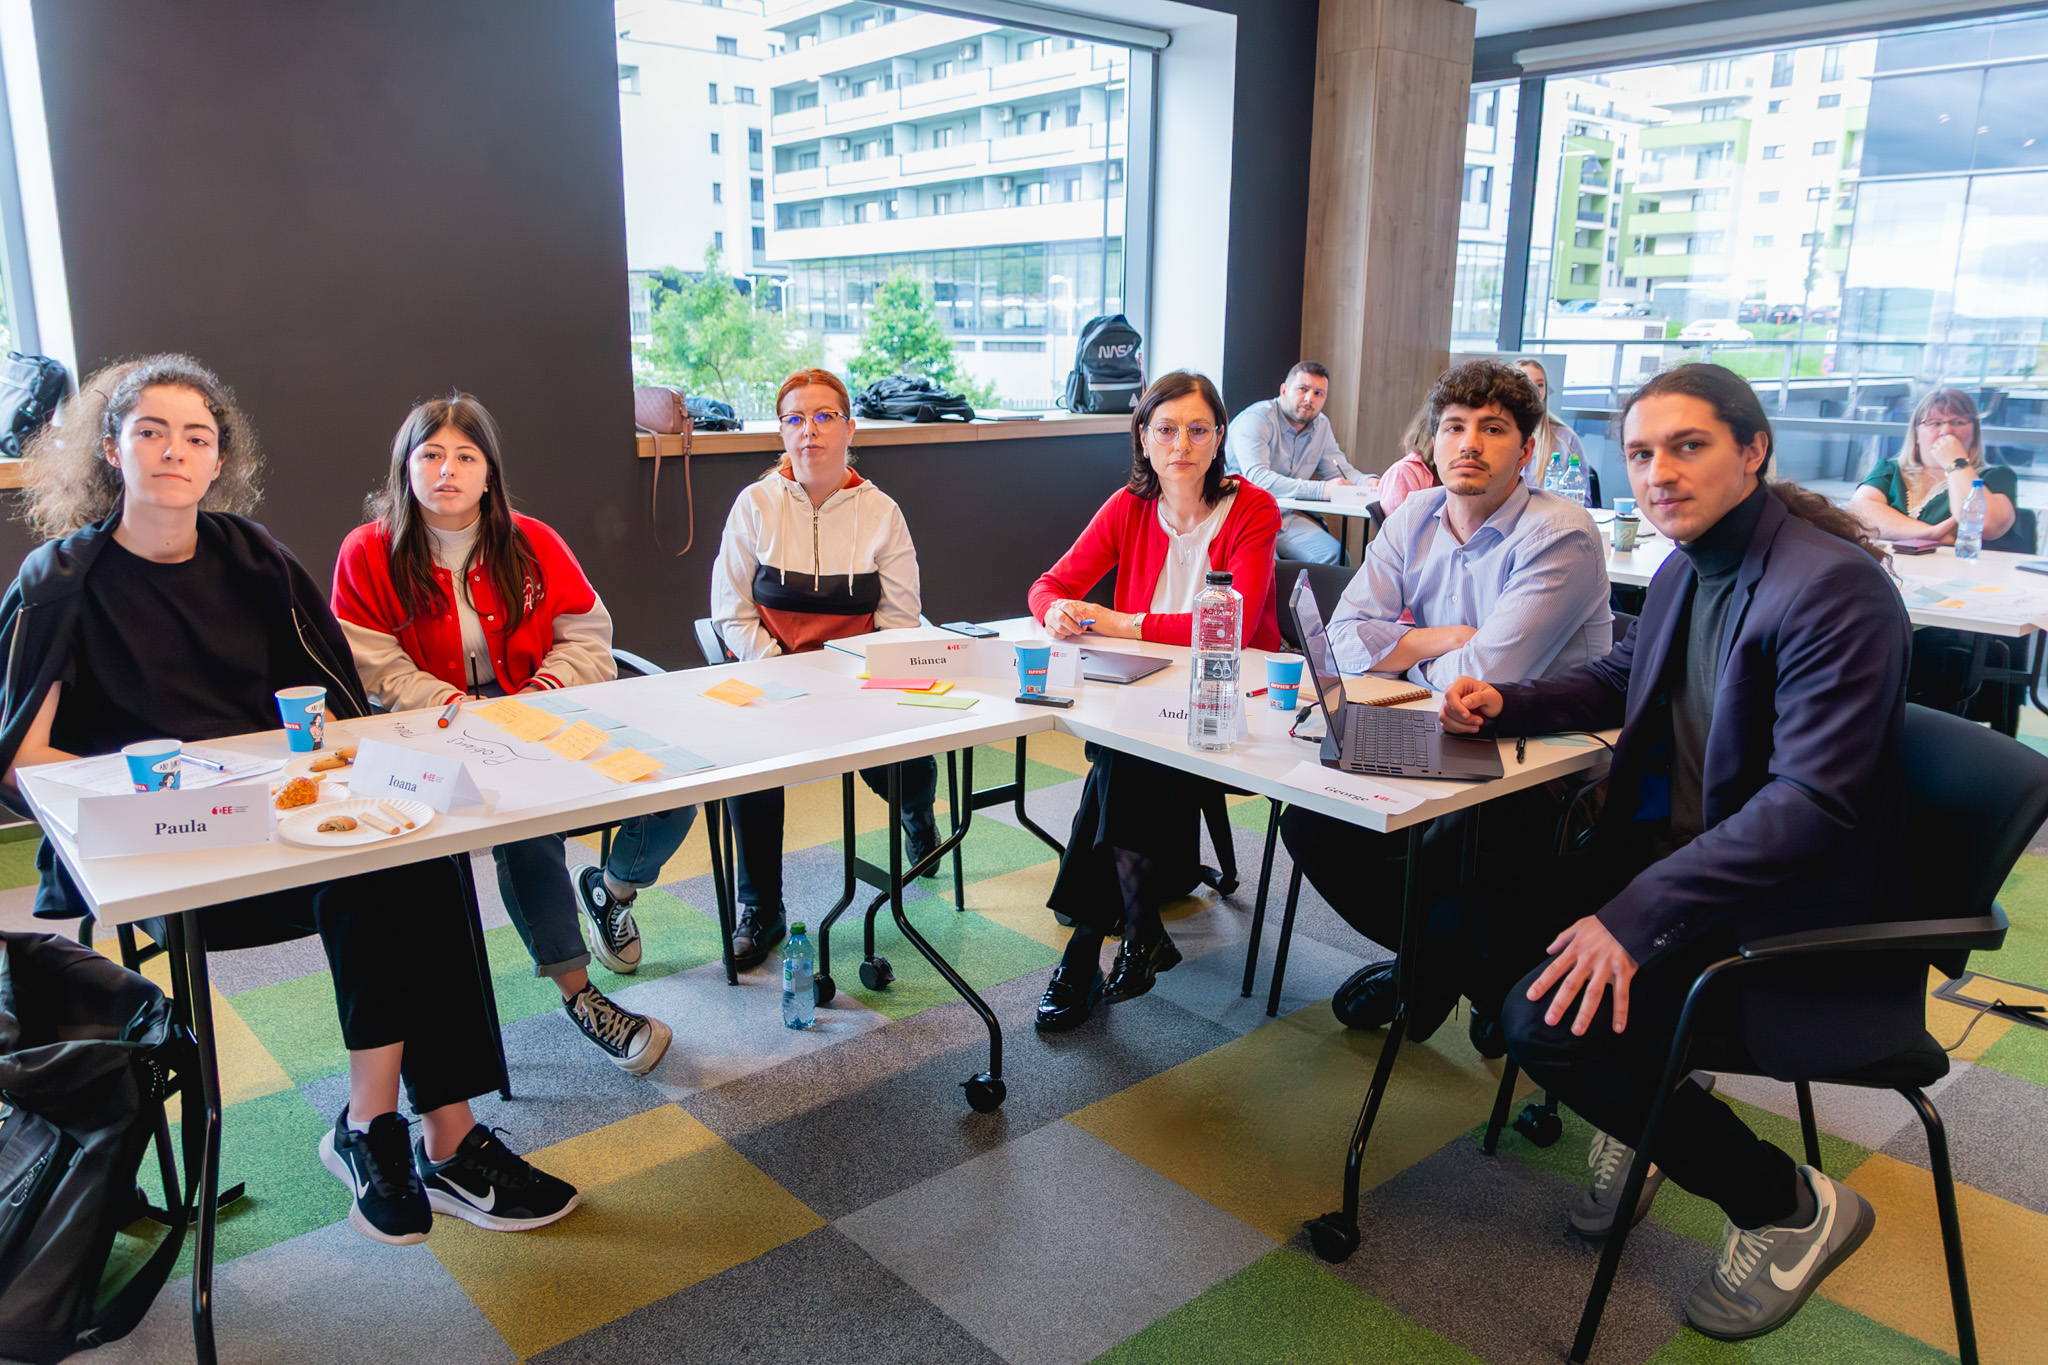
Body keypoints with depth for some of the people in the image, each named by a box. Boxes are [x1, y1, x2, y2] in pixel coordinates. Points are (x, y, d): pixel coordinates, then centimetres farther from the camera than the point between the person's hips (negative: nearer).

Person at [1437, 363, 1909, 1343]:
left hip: (1788, 912, -8)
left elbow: (1813, 802, -28)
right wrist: (1505, 703, 4)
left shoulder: (1836, 588, -21)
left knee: (1550, 1022, -23)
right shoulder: (1685, 569, 6)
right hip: (1675, 852, 9)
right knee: (1468, 913, -2)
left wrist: (1637, 914, -32)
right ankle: (1645, 1093, 19)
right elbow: (1619, 679, 24)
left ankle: (1788, 1207, 3)